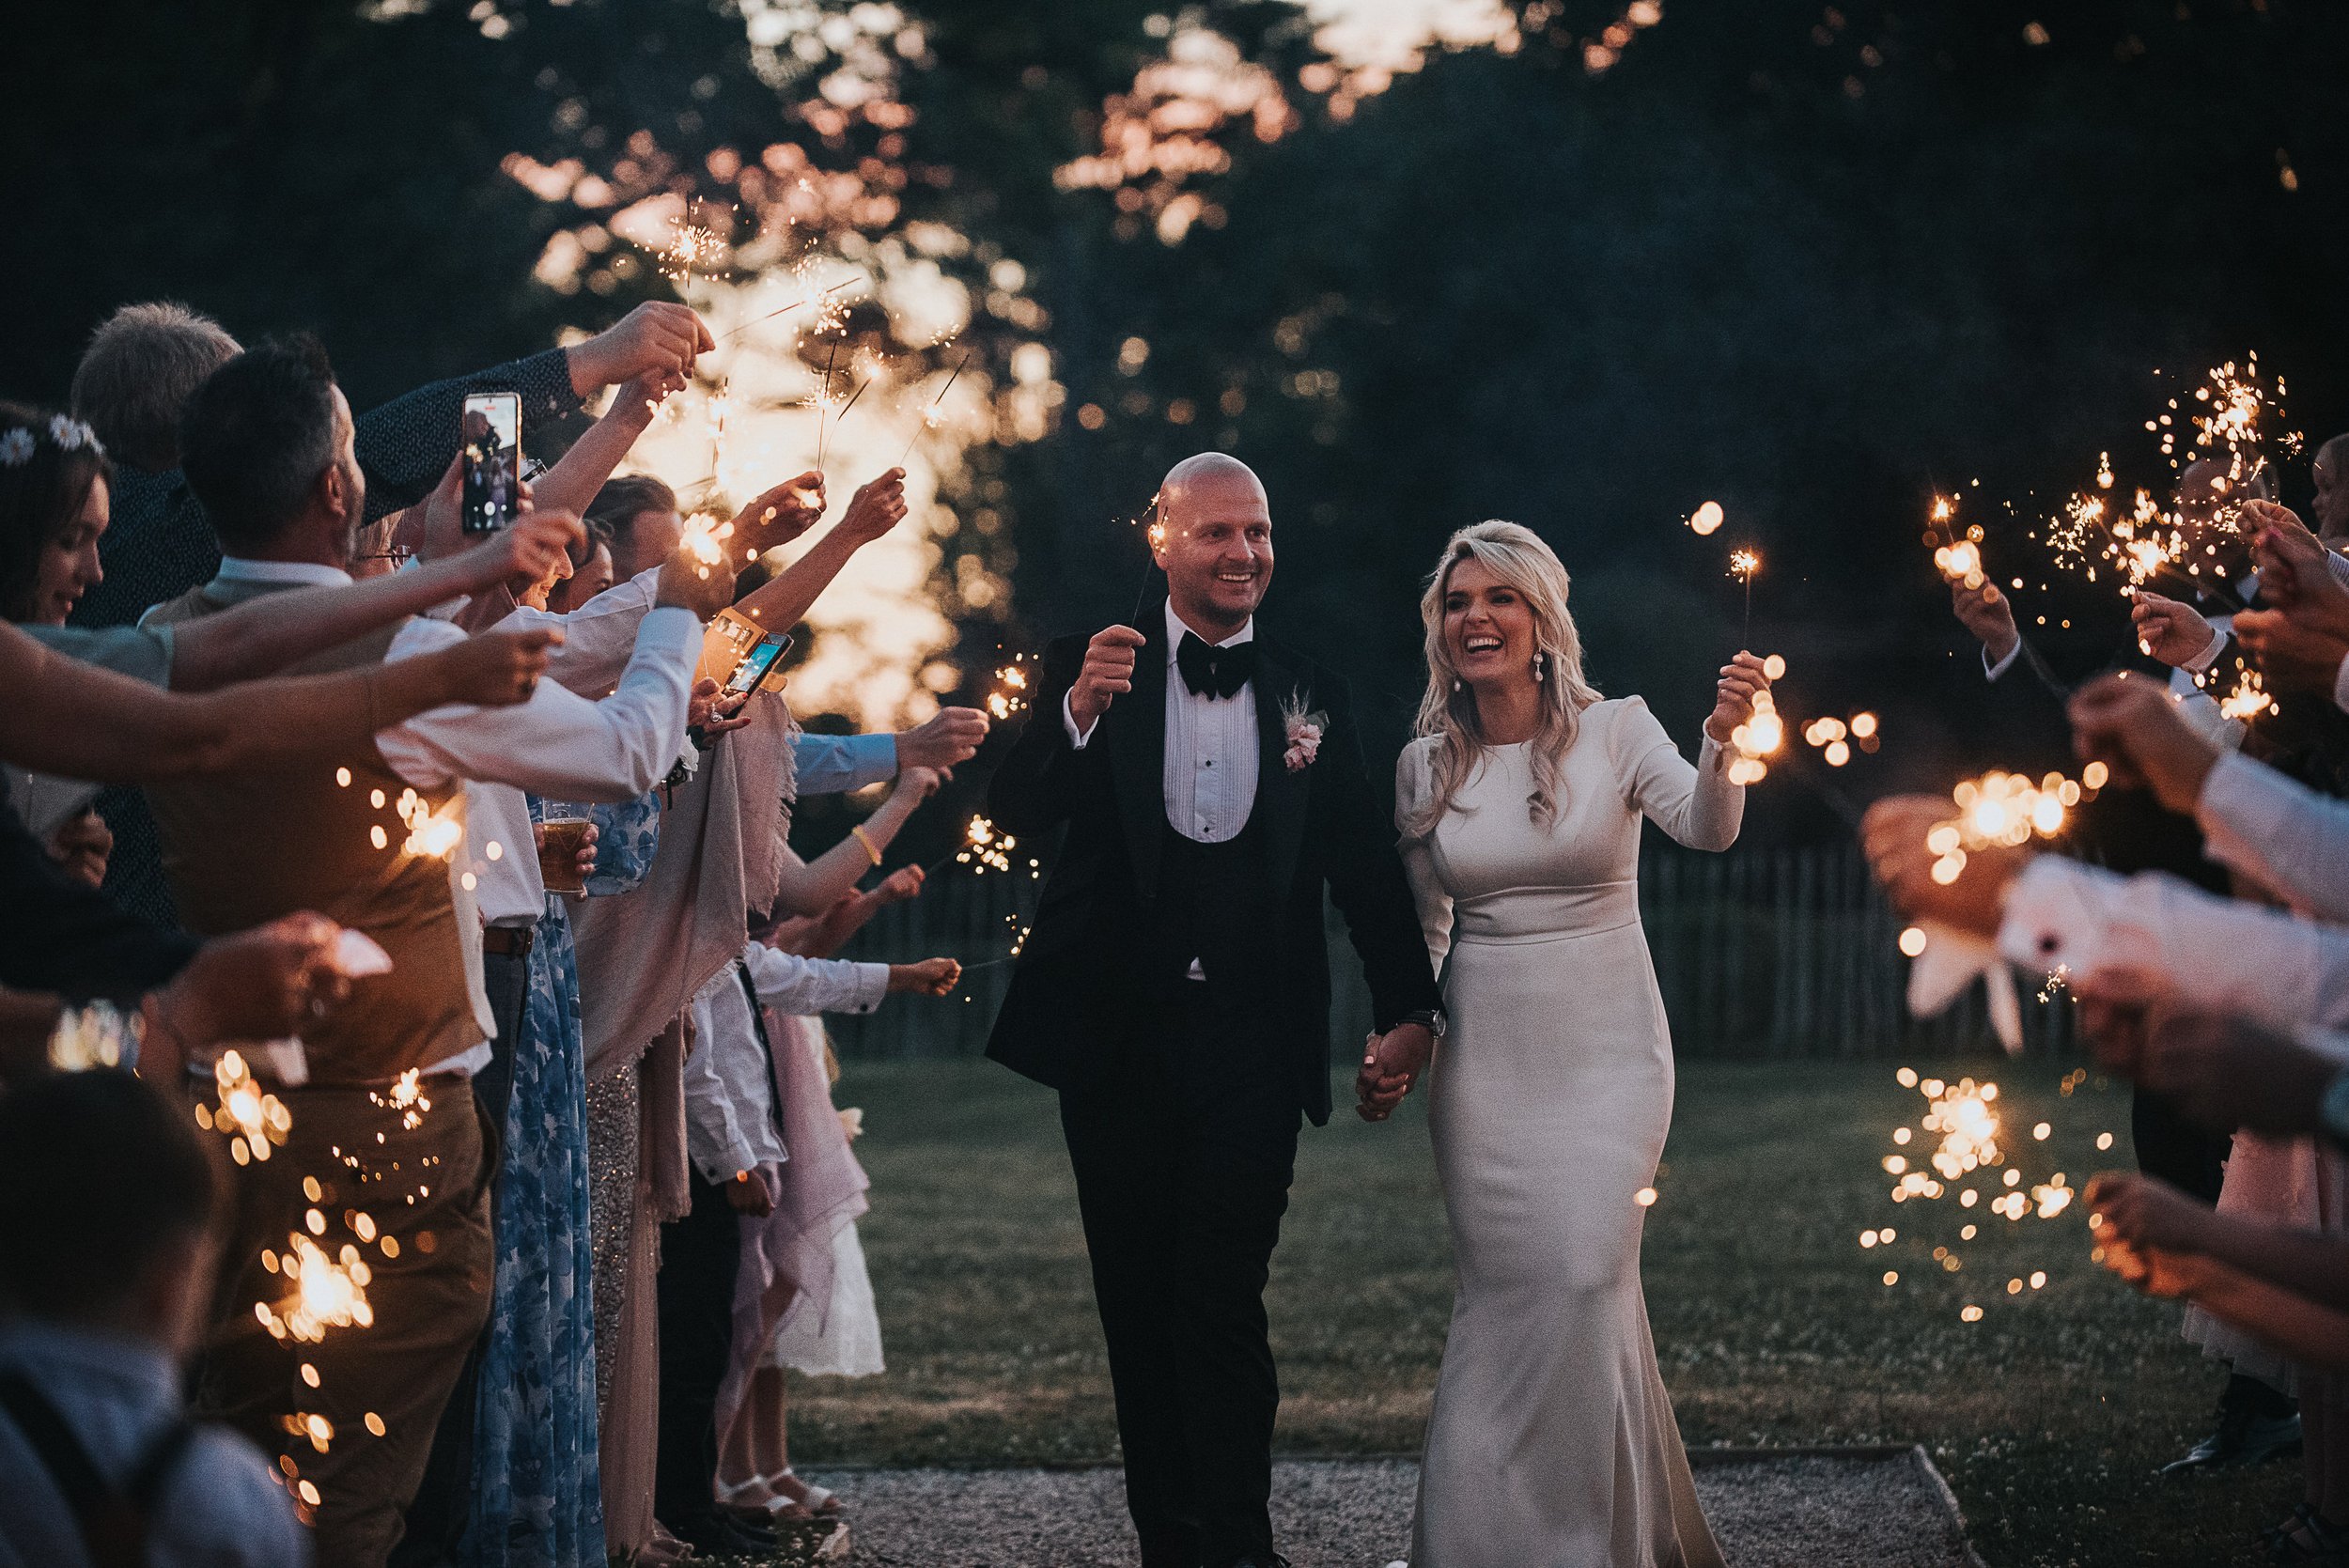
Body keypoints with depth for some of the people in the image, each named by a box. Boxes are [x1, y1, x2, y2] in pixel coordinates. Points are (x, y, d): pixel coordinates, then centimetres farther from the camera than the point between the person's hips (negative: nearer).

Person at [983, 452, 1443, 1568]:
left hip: (1251, 1046, -1)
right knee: (1137, 1304, 8)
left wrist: (1408, 1004, 1)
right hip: (1116, 1042, 1)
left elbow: (1364, 863, 10)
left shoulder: (1311, 694, 8)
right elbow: (1013, 818, -10)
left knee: (1225, 1303, -9)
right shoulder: (1092, 670, 2)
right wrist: (1079, 712, -27)